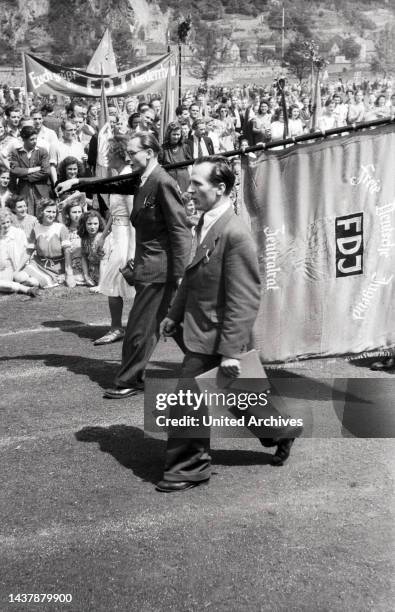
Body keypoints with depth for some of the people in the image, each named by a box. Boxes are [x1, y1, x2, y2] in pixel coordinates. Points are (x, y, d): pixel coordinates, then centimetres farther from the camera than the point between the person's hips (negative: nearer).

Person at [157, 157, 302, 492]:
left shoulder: (235, 234, -23)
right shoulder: (205, 224, 6)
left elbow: (245, 299, -23)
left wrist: (231, 350, -23)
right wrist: (175, 314, 20)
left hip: (213, 339, -9)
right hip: (202, 332, 9)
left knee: (188, 401, 0)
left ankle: (188, 468, 18)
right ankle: (282, 430, 41)